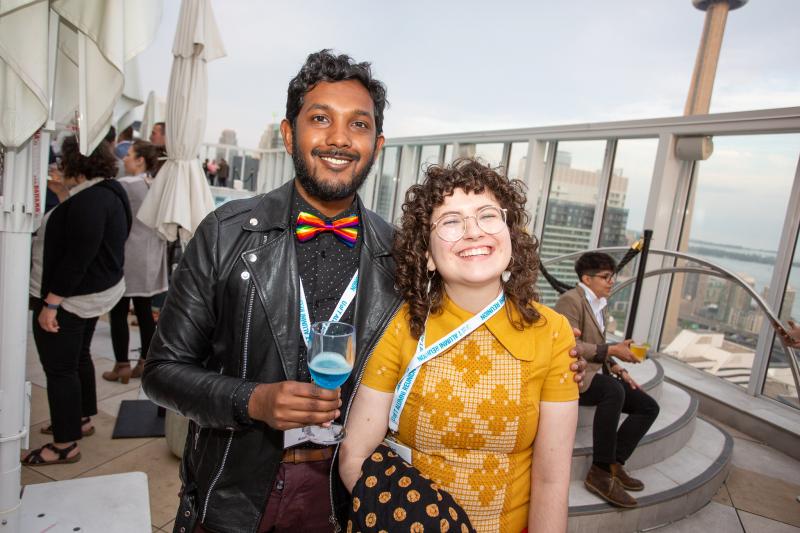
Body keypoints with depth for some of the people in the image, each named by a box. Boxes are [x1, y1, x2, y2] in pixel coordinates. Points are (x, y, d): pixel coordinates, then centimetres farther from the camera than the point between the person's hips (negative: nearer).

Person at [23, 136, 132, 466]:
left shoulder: (89, 200, -22)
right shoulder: (109, 190, 10)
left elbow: (77, 258, -25)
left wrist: (51, 303, -23)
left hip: (71, 298, -11)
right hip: (92, 293, 11)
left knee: (60, 367, -1)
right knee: (78, 357, 22)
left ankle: (65, 445, 10)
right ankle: (81, 419, 37)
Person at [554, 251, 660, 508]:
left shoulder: (601, 305, 17)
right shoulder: (570, 300, -13)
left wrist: (619, 370, 9)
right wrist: (612, 350, -19)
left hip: (591, 375, 10)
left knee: (649, 406, 1)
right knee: (613, 390, -35)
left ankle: (615, 463, -3)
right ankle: (600, 471, -26)